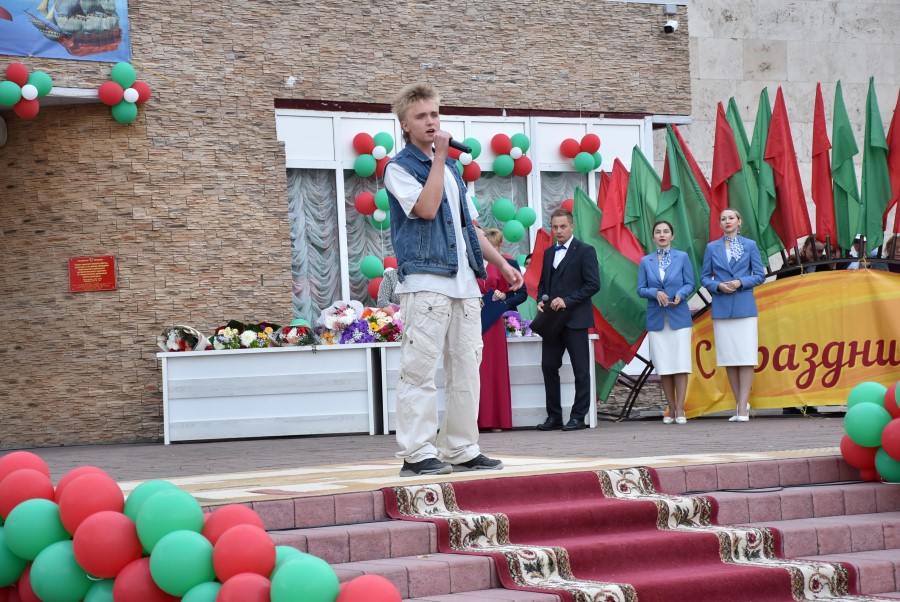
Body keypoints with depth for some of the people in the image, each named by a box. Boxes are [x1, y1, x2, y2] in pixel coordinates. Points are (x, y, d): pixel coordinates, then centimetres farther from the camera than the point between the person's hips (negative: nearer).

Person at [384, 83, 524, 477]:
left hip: (464, 282, 7)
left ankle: (462, 450, 13)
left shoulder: (452, 169, 22)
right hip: (424, 280, -7)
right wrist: (438, 156, -11)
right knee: (420, 369, -9)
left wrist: (502, 263, 21)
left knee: (466, 368, 7)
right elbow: (426, 208, -17)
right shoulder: (399, 168, 0)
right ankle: (417, 452, -8)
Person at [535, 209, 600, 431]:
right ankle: (554, 415, 11)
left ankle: (578, 417, 3)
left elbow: (593, 284, -10)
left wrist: (567, 301, -17)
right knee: (549, 366, 4)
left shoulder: (585, 251, -3)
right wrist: (541, 301, 1)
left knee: (580, 369, -1)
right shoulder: (548, 253, 17)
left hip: (575, 319, -6)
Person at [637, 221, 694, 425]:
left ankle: (680, 410, -5)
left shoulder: (682, 257, 6)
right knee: (663, 366, 1)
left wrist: (681, 295, -17)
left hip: (679, 317, -2)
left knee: (680, 363, -7)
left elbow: (690, 284, 4)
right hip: (656, 318, 2)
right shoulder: (645, 261, 9)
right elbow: (641, 289, 5)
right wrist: (655, 292, -14)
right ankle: (671, 409, 9)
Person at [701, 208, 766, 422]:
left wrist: (740, 282, -11)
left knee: (746, 356, -8)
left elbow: (760, 275, 4)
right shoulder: (712, 248, 10)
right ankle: (740, 403, 12)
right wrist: (718, 286, -9)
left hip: (744, 307, -2)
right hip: (721, 308, 2)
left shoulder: (750, 245, 6)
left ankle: (743, 407, -8)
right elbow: (704, 277, 10)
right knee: (728, 357, 2)